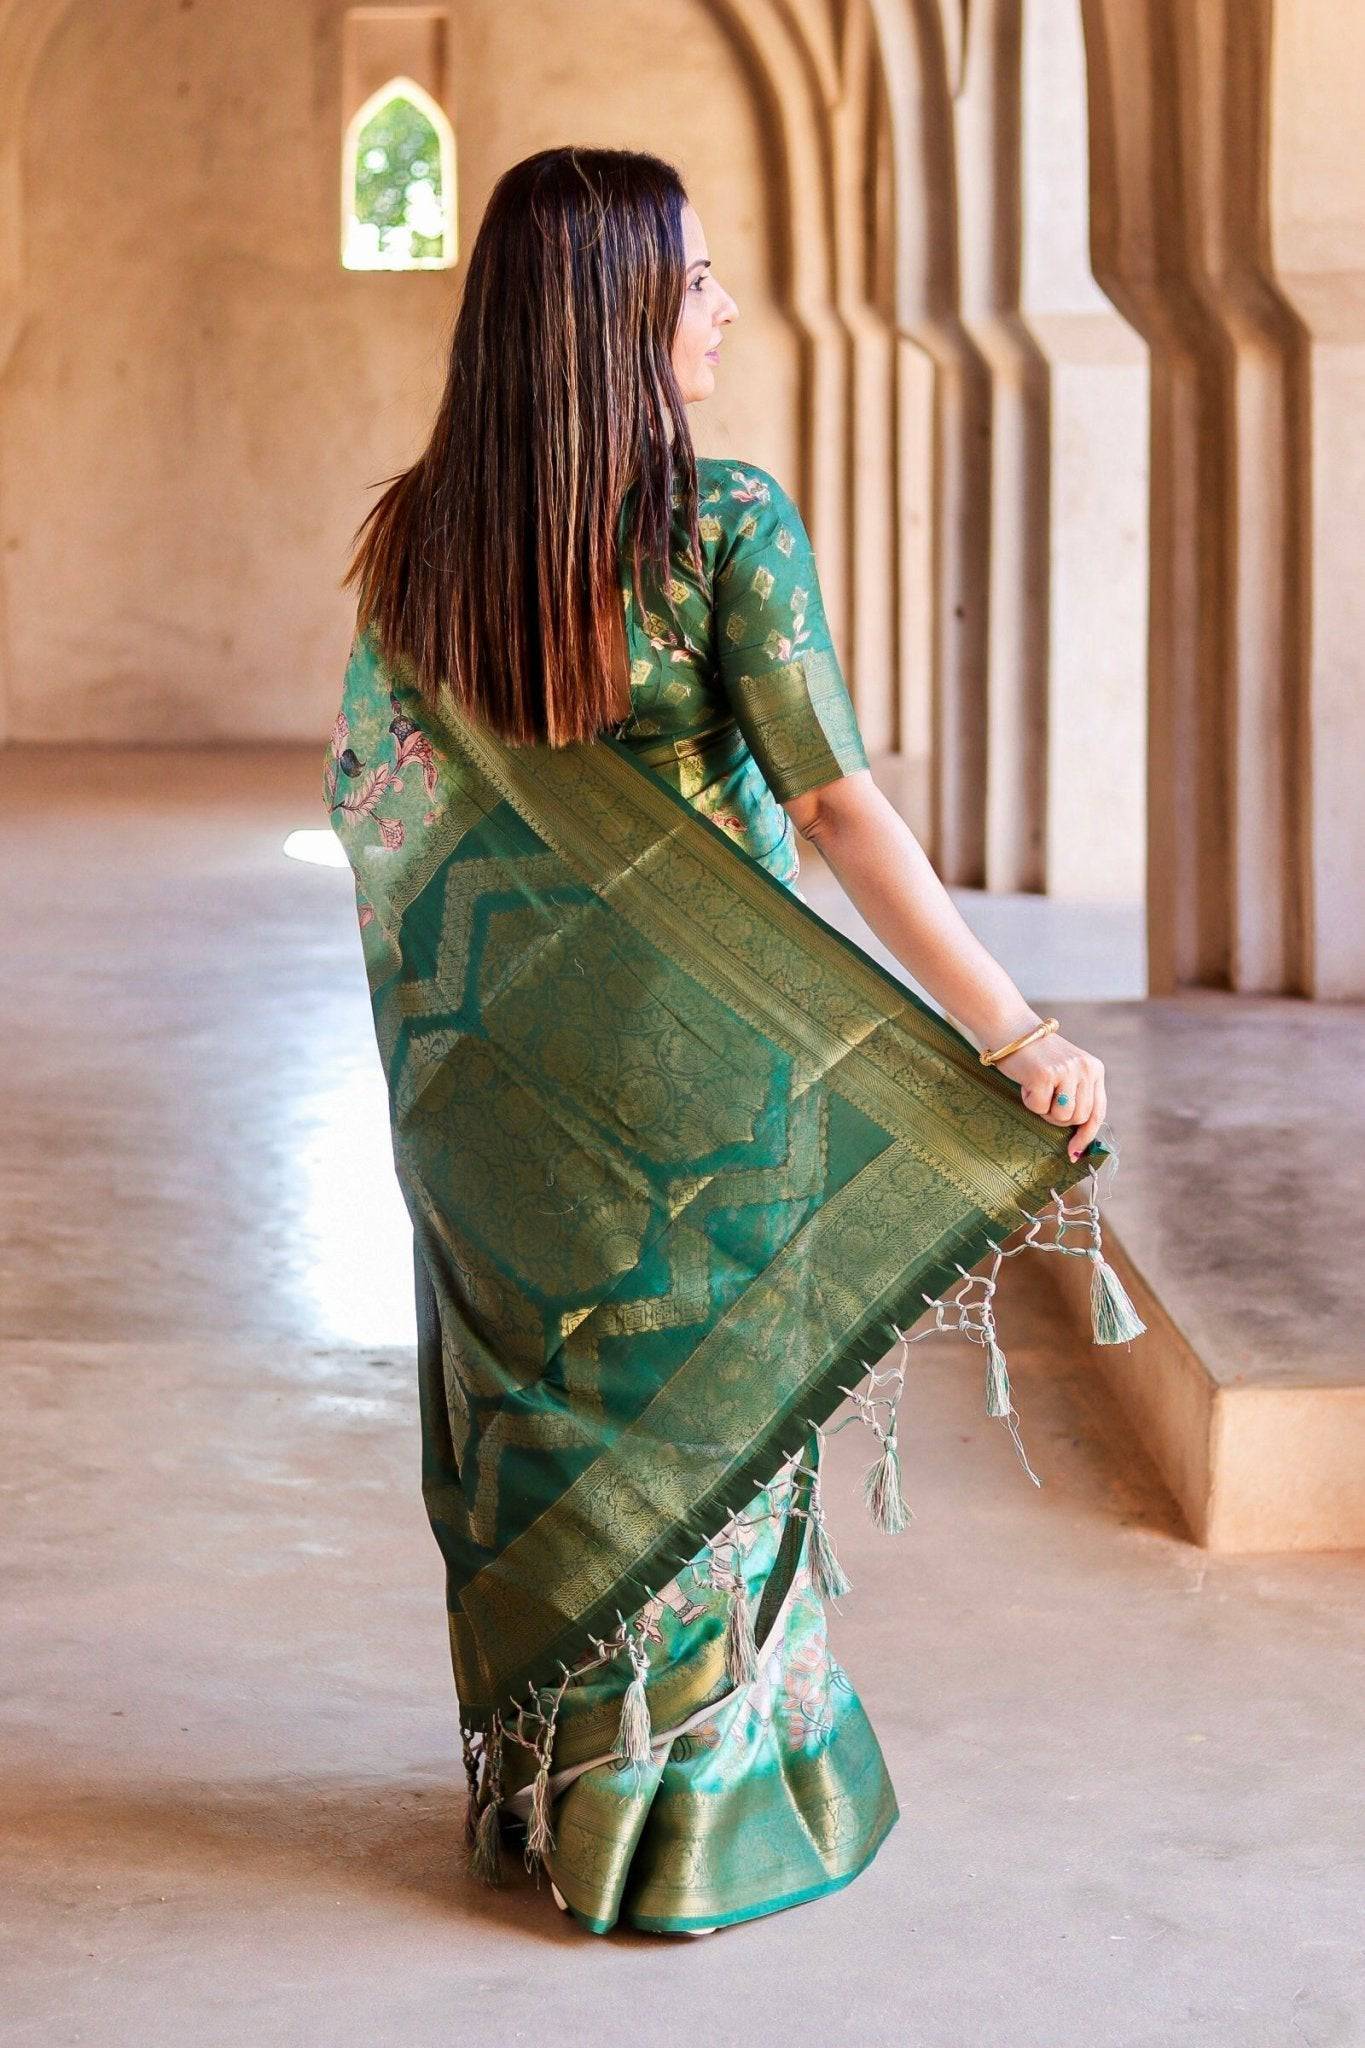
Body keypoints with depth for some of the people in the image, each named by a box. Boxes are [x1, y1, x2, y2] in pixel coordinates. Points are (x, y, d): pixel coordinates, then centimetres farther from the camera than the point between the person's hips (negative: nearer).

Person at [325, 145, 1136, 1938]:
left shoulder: (418, 535, -1)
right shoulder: (727, 517, -16)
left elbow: (366, 791, 8)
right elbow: (834, 799, -21)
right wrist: (1012, 1024, -20)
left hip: (509, 1062, 4)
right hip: (706, 1051, -4)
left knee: (538, 1407, 17)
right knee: (703, 1416, 10)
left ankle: (538, 1789, 29)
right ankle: (697, 1810, 19)